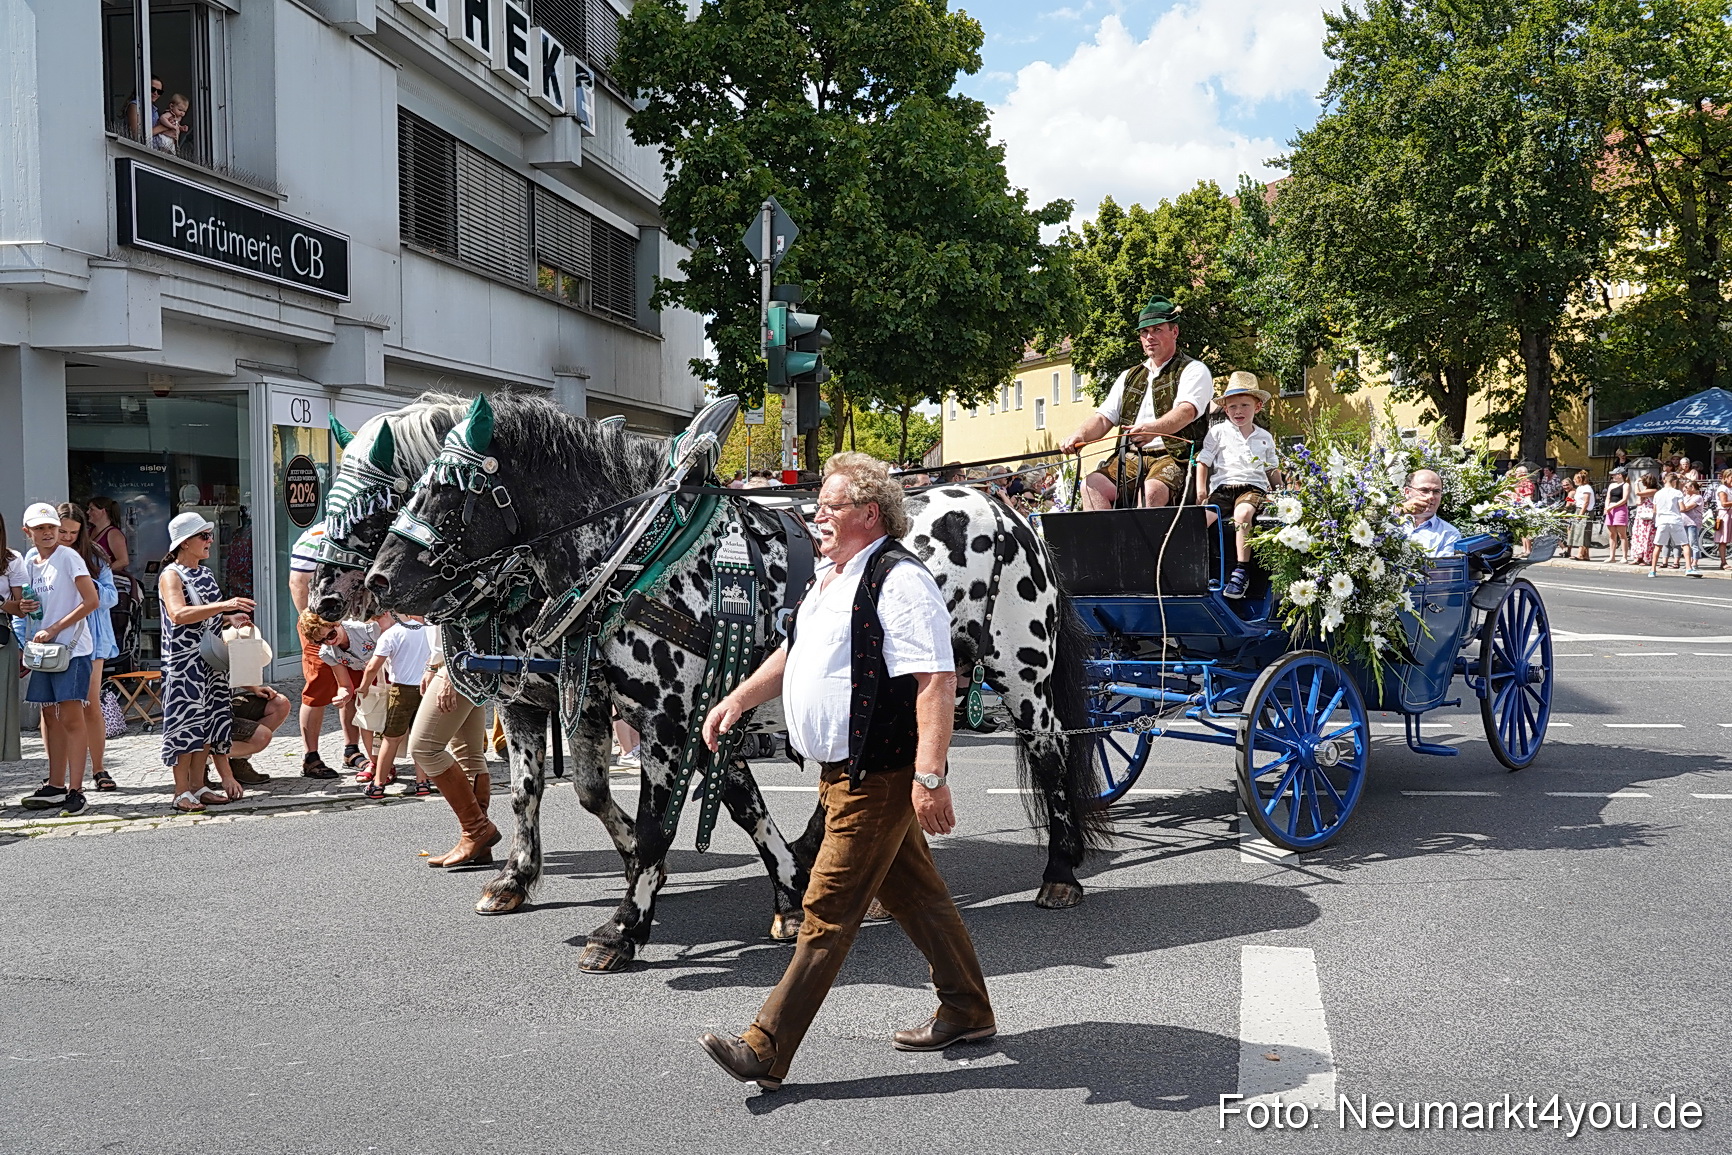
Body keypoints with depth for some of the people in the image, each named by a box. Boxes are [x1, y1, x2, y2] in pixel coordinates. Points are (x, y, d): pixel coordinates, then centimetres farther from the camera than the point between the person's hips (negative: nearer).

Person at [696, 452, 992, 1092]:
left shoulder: (900, 581, -18)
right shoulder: (830, 578, 14)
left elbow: (936, 681, -25)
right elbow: (794, 652, 27)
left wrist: (930, 776, -31)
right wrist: (738, 699, 17)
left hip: (879, 779, -10)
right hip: (843, 772, 10)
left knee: (827, 912, -5)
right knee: (913, 892, 18)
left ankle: (765, 1050, 1)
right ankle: (966, 1011, 32)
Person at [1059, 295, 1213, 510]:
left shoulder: (1193, 370, 6)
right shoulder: (1129, 377, 25)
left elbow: (1187, 411, -14)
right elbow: (1103, 417, 18)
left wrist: (1153, 429, -35)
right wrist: (1080, 435, -7)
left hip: (1173, 457, -5)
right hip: (1130, 458, 5)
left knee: (1151, 491, -36)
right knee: (1092, 485, -23)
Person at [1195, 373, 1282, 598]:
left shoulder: (1265, 437, 19)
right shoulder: (1218, 432, 12)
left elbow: (1272, 470, 28)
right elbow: (1203, 462, 10)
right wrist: (1201, 491, -1)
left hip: (1253, 487, 0)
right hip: (1223, 486, 0)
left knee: (1242, 513, -36)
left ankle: (1242, 570, -30)